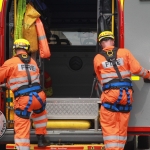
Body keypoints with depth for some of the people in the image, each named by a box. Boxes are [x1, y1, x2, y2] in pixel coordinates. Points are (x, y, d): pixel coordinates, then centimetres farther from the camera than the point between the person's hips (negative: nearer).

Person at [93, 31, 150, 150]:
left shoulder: (97, 58, 7)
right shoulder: (125, 52, 6)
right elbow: (137, 69, 2)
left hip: (109, 94, -1)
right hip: (126, 94, 2)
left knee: (109, 126, 3)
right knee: (122, 127, 11)